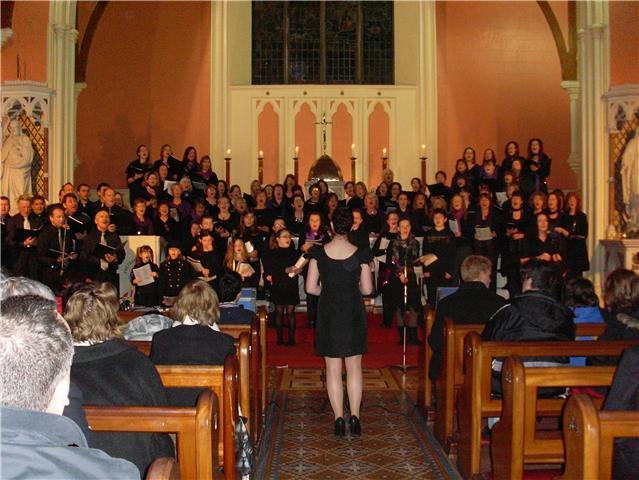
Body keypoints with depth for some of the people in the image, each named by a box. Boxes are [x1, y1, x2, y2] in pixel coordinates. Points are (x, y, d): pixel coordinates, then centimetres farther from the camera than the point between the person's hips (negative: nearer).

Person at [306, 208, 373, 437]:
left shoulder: (319, 253, -6)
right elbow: (367, 289, -5)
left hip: (328, 314, 0)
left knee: (333, 369, 6)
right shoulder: (360, 254, -7)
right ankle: (355, 418, 9)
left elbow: (310, 287, -5)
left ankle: (339, 419, 8)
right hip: (353, 314, 0)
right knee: (354, 368, 10)